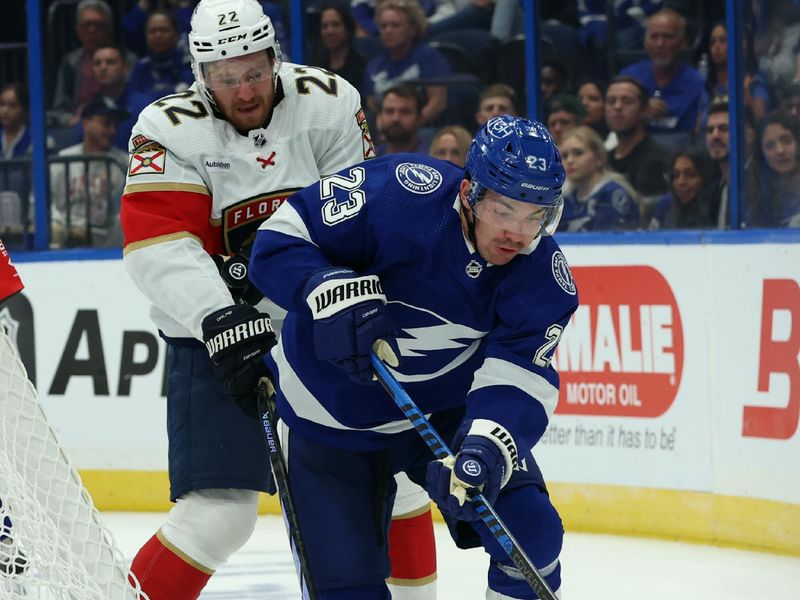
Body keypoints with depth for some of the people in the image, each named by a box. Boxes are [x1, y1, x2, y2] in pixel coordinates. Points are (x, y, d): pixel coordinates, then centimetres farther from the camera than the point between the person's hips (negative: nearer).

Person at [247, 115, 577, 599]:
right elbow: (281, 238, -21)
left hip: (448, 409, 2)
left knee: (531, 534, -12)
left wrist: (486, 446, -44)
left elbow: (517, 378, -25)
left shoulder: (543, 277, -17)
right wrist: (334, 294, -39)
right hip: (333, 414, -2)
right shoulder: (401, 193, -27)